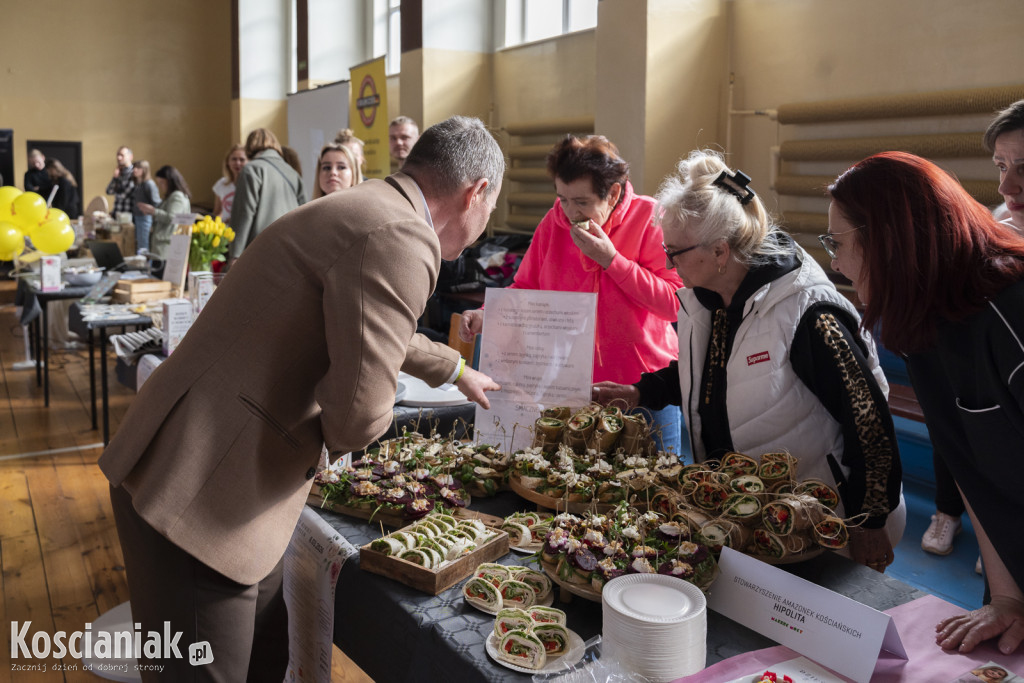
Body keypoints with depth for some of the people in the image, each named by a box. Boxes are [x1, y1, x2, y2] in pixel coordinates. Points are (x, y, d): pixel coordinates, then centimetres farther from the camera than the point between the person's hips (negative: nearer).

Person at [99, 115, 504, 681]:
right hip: (197, 499, -10)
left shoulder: (364, 208, 12)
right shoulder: (399, 239, -21)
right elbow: (359, 413, -27)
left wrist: (454, 368, 46)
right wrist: (339, 434, -3)